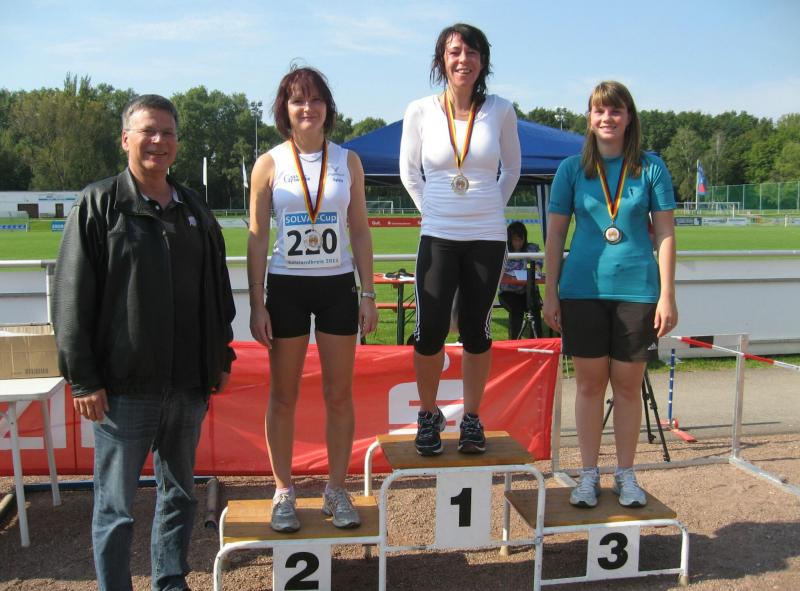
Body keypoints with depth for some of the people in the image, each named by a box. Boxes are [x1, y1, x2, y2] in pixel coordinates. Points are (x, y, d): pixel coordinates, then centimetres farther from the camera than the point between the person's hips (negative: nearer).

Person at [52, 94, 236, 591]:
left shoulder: (196, 210, 10)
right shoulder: (99, 205, -3)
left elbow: (217, 291, 15)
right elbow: (72, 298, -7)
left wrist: (221, 358, 13)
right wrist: (83, 378, -11)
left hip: (188, 384, 5)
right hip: (123, 387, -4)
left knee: (180, 493, 16)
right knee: (116, 507, 6)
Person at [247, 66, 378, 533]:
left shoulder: (348, 161, 6)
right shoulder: (269, 164, 1)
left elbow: (360, 232, 7)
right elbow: (257, 238, 0)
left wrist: (368, 294, 1)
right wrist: (257, 304, -5)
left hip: (337, 287, 1)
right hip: (286, 288, -1)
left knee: (339, 395, 6)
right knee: (284, 397, 6)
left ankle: (337, 490, 20)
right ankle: (284, 492, 19)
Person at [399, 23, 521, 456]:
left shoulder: (500, 111, 0)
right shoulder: (420, 111, -2)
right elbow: (408, 171, 11)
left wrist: (490, 207, 10)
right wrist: (433, 210, 8)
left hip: (487, 238, 1)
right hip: (437, 237, 0)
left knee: (476, 330, 7)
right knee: (429, 330, -5)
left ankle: (471, 418, 23)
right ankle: (428, 415, 18)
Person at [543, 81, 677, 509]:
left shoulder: (651, 168, 2)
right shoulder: (572, 169, 4)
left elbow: (664, 233, 2)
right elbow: (555, 235, 4)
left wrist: (667, 295, -3)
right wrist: (550, 294, 0)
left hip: (637, 289, 0)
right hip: (583, 290, 0)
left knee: (628, 385, 8)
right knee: (589, 383, 7)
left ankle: (626, 475, 23)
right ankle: (588, 475, 19)